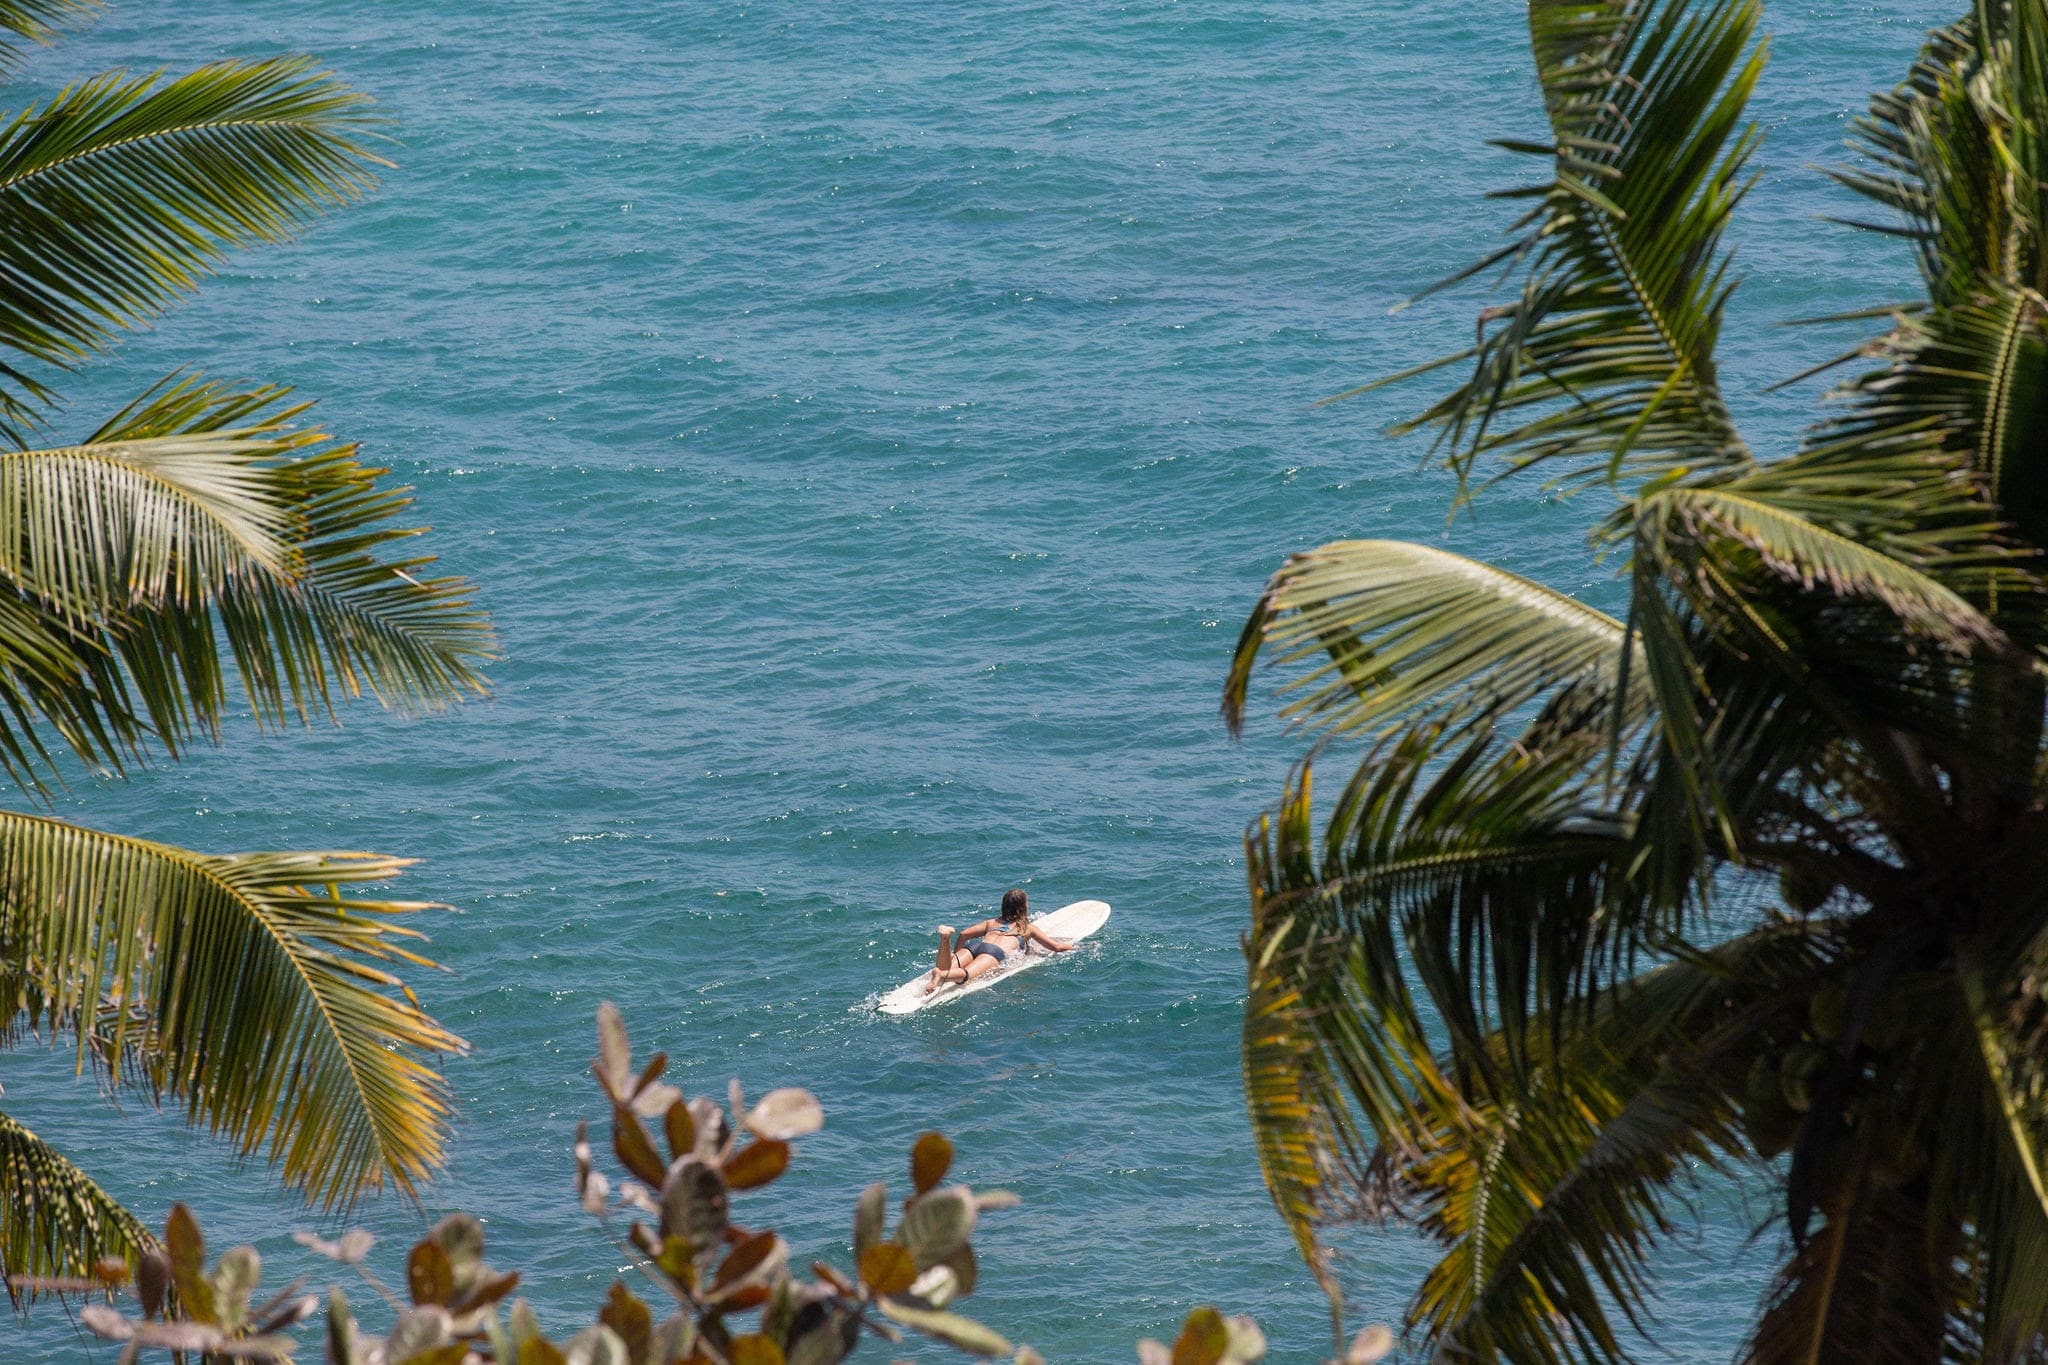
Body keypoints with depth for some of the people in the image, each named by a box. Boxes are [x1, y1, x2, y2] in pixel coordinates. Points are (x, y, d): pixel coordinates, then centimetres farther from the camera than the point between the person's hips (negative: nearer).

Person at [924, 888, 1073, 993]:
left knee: (944, 970, -22)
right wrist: (1068, 946, 48)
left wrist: (955, 957, 39)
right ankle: (940, 975, -64)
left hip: (974, 946, 4)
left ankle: (946, 937, -48)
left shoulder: (991, 923, 36)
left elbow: (963, 934, 27)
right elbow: (1056, 947, 27)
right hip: (997, 952, -4)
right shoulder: (1028, 928, 28)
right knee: (966, 974, -33)